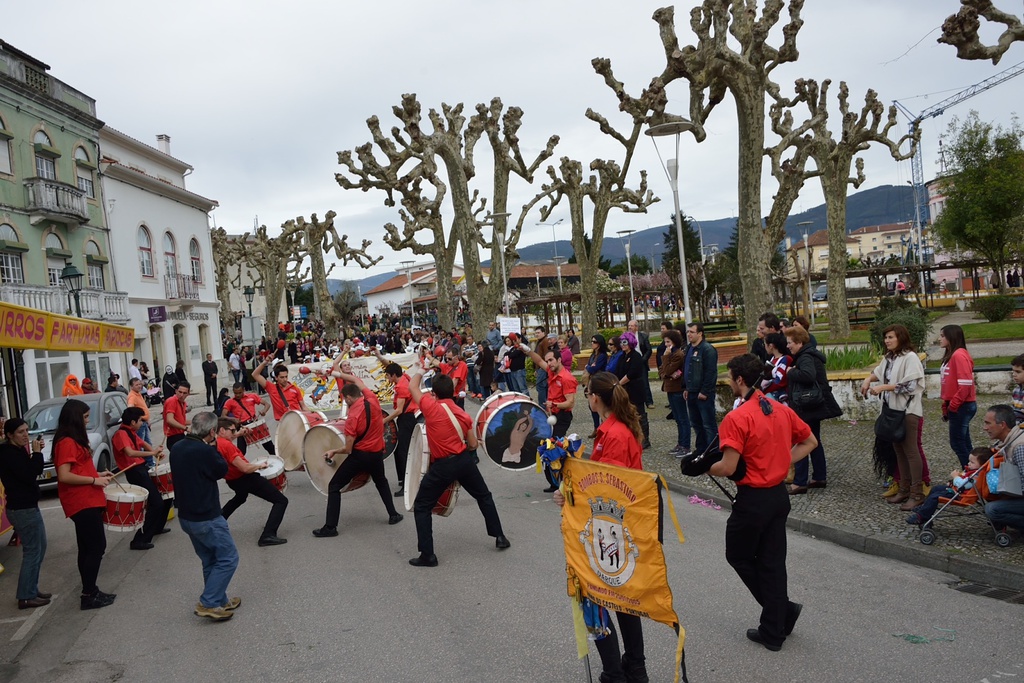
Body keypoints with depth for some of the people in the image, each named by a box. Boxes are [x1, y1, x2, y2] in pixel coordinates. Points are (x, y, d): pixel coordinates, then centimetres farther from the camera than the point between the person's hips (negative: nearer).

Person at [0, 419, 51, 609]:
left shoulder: (18, 450, 11)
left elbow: (35, 471, 11)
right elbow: (29, 475, -25)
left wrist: (36, 452, -3)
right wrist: (36, 452, -18)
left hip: (28, 506, 10)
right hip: (21, 509, -10)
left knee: (39, 548, 17)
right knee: (32, 551, -4)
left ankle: (32, 589, 25)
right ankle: (26, 597, 4)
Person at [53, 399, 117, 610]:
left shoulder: (74, 440, 15)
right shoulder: (67, 442, -17)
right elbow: (64, 476, -23)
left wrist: (98, 474, 13)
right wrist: (94, 480, -18)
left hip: (86, 500, 10)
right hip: (82, 502, -10)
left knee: (88, 548, 14)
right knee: (96, 546, -6)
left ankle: (90, 591, 22)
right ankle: (89, 595, 1)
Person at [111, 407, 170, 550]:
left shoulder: (131, 432, 12)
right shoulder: (121, 434, -17)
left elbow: (143, 444, 30)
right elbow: (129, 453, -33)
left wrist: (156, 452, 11)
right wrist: (152, 453, -31)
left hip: (142, 468, 10)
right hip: (135, 472, -10)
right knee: (156, 503, -13)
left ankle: (157, 527, 37)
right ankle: (140, 540, -10)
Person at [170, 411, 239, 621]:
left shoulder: (177, 448, 2)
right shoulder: (205, 452, -24)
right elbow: (222, 470, -8)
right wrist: (213, 447, -4)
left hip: (186, 516, 9)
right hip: (207, 518, -9)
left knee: (210, 561, 20)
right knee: (228, 558, 3)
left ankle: (219, 601, 29)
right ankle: (207, 604, 2)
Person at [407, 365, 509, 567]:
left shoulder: (431, 407, -11)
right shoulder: (463, 414, 3)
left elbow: (412, 387, 4)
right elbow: (473, 445, 6)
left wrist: (417, 371, 24)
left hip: (442, 466, -4)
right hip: (464, 461, 5)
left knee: (421, 507, 10)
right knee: (484, 497, 26)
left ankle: (427, 555, 7)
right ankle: (500, 537, 30)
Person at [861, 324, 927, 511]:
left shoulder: (910, 357, -13)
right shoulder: (889, 357, 12)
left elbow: (909, 385, -20)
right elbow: (879, 372, 29)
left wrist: (883, 387, -20)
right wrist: (868, 379, 9)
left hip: (908, 410, -8)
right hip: (893, 409, 8)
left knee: (911, 450, -5)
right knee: (899, 450, 12)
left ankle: (917, 493, 1)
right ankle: (904, 489, 20)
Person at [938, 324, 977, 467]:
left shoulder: (959, 355, -16)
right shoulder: (950, 355, 14)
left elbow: (965, 384, -23)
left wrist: (953, 406, -17)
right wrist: (946, 406, 15)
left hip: (962, 406, -9)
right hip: (957, 406, 9)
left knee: (957, 443, -4)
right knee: (963, 443, 12)